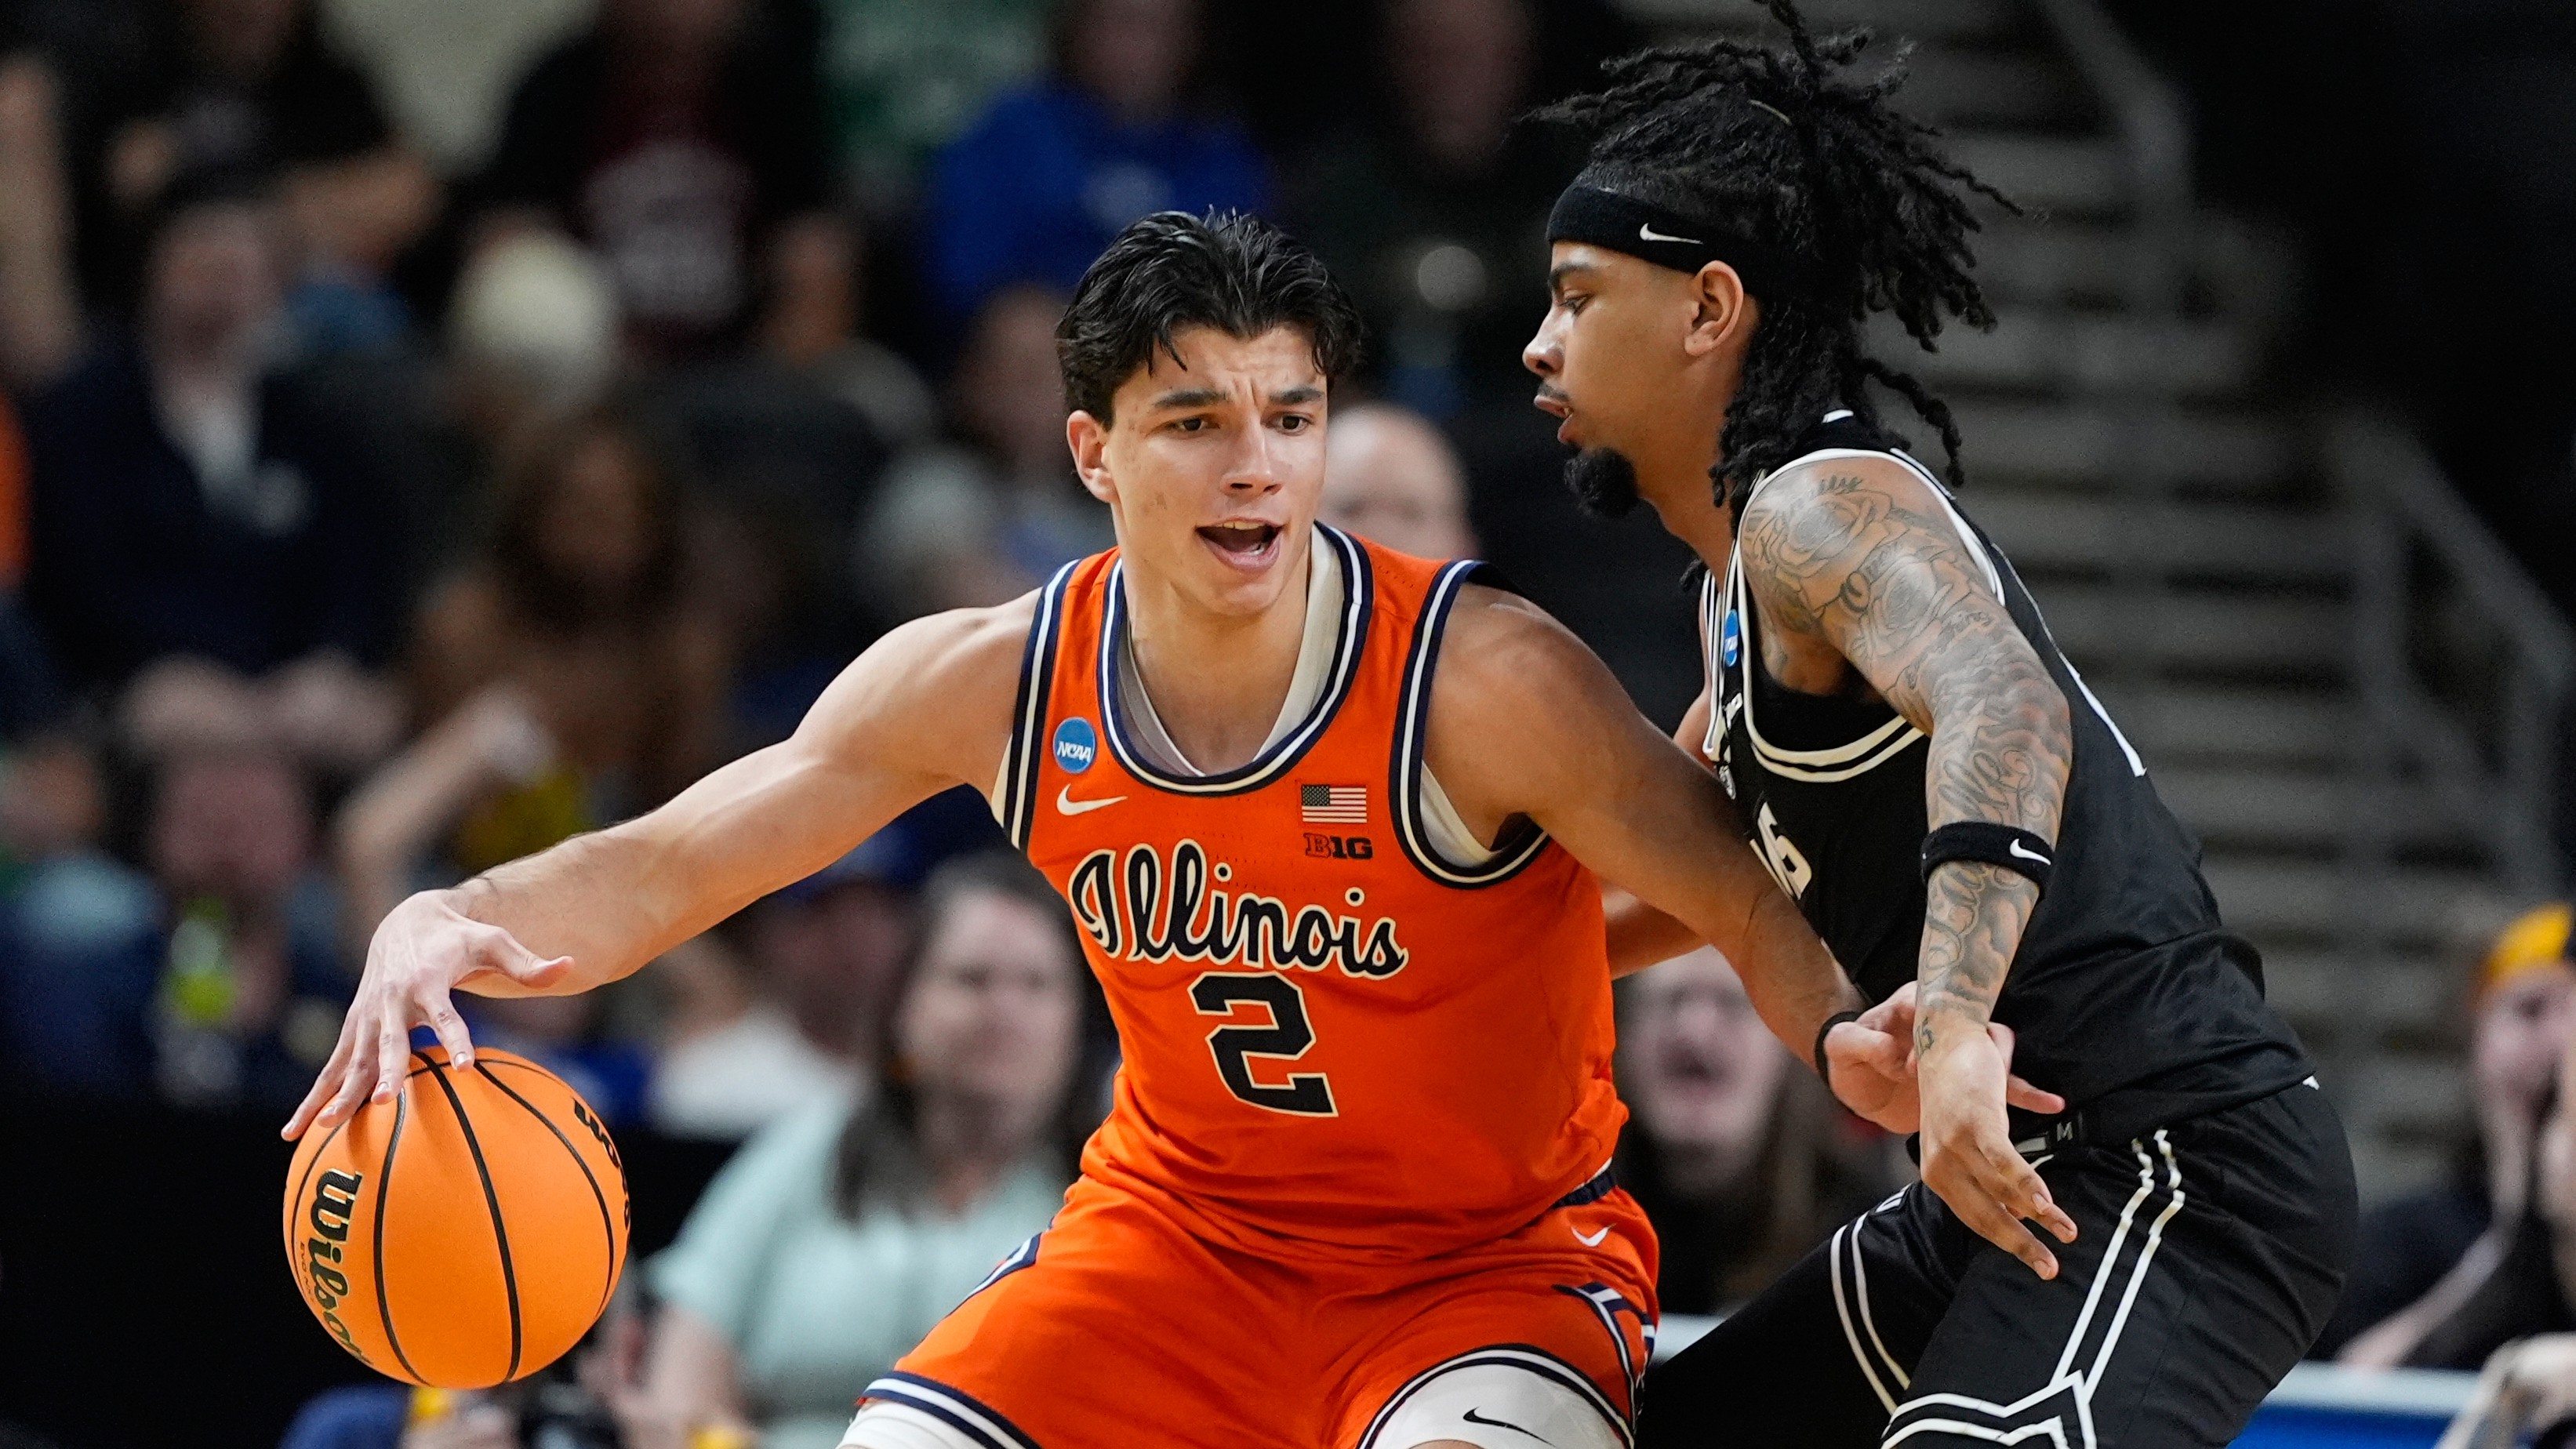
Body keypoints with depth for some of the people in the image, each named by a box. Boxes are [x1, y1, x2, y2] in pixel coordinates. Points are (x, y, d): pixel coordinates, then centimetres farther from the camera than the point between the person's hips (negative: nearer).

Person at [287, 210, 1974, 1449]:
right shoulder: (993, 683, -10)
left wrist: (1850, 1033, -42)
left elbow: (1743, 902, -18)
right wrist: (447, 927, -24)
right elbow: (664, 868, -3)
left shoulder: (1478, 679, -23)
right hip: (1185, 1221, 5)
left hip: (1499, 1263, -5)